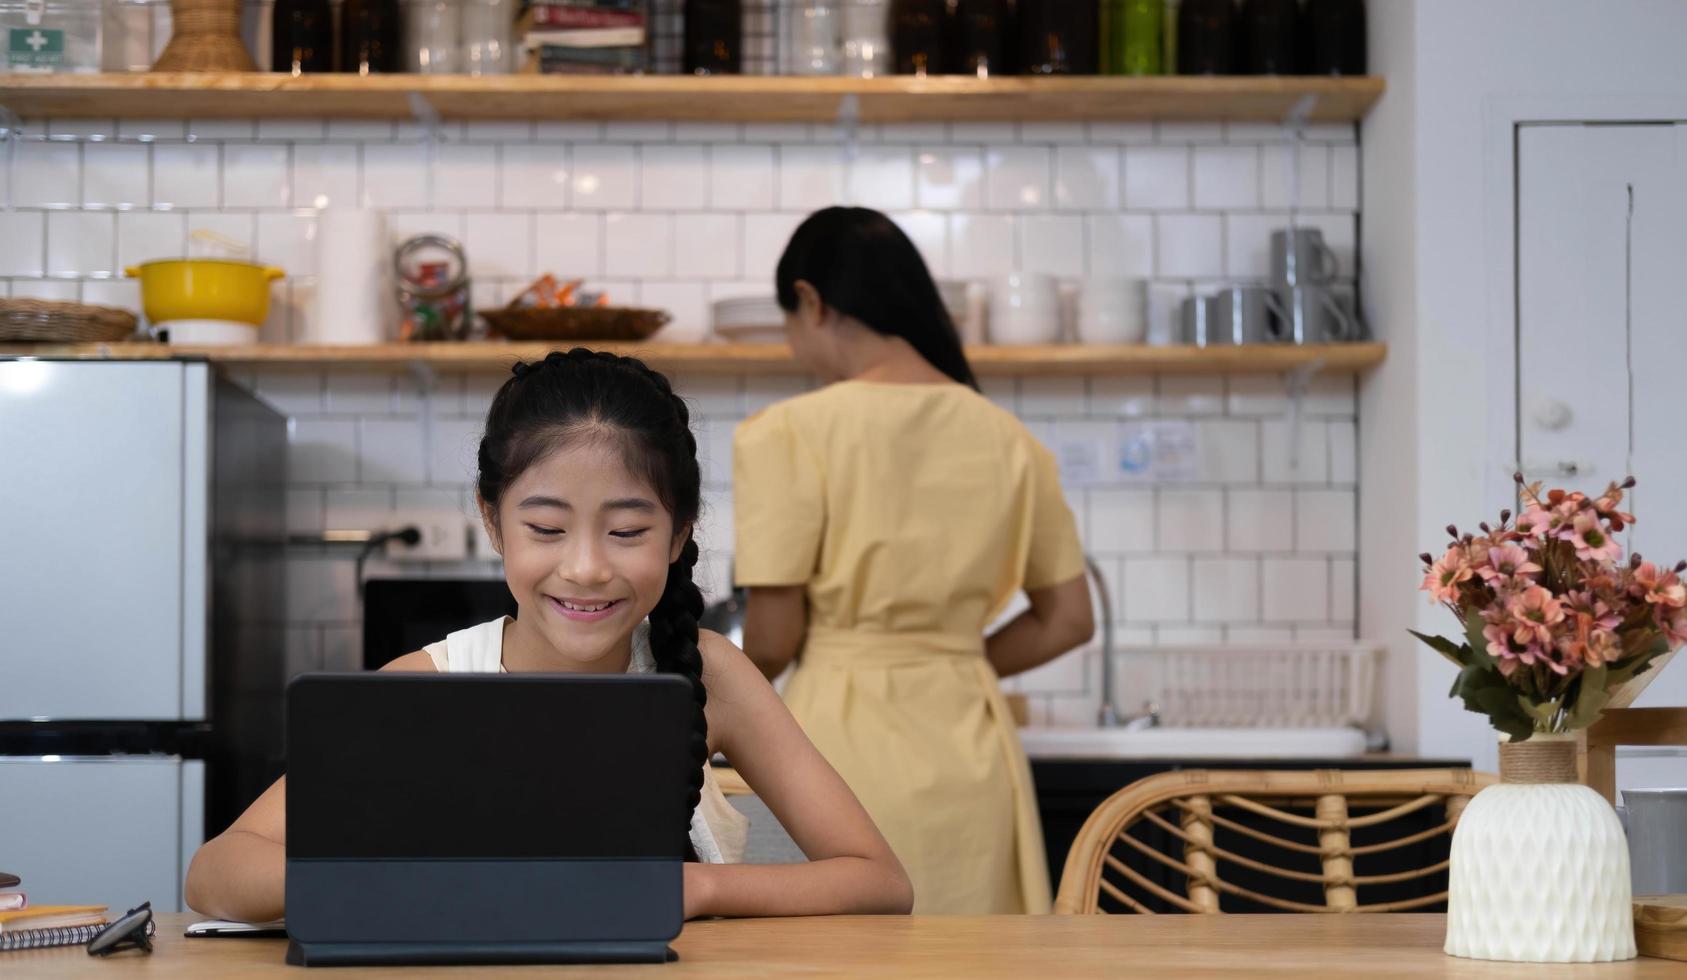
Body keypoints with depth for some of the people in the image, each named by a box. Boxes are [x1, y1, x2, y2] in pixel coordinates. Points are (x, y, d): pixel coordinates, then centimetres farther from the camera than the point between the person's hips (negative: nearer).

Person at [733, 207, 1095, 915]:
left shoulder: (789, 433, -10)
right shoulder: (1005, 438, 6)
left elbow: (772, 640, -9)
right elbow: (1068, 620, 11)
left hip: (844, 753, -5)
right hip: (971, 752, 5)